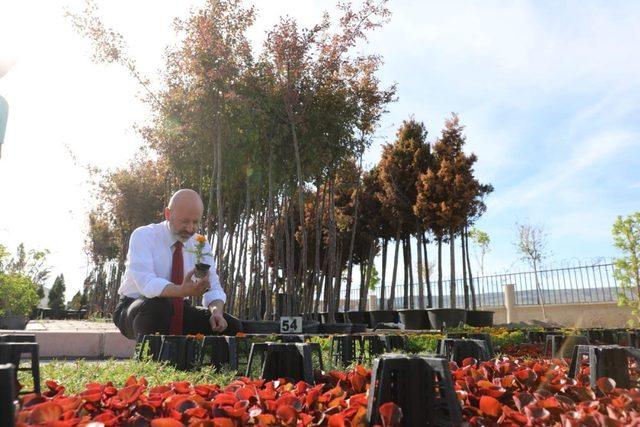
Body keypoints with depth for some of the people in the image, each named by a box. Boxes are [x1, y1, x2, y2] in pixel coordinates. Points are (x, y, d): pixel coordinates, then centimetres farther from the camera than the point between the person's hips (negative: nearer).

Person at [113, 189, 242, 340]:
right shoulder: (143, 236, -15)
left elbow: (213, 287, -4)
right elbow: (147, 283, -31)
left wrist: (217, 311, -26)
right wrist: (183, 291, -48)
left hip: (178, 311, 4)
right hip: (135, 309, -4)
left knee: (232, 326, -12)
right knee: (158, 306, -38)